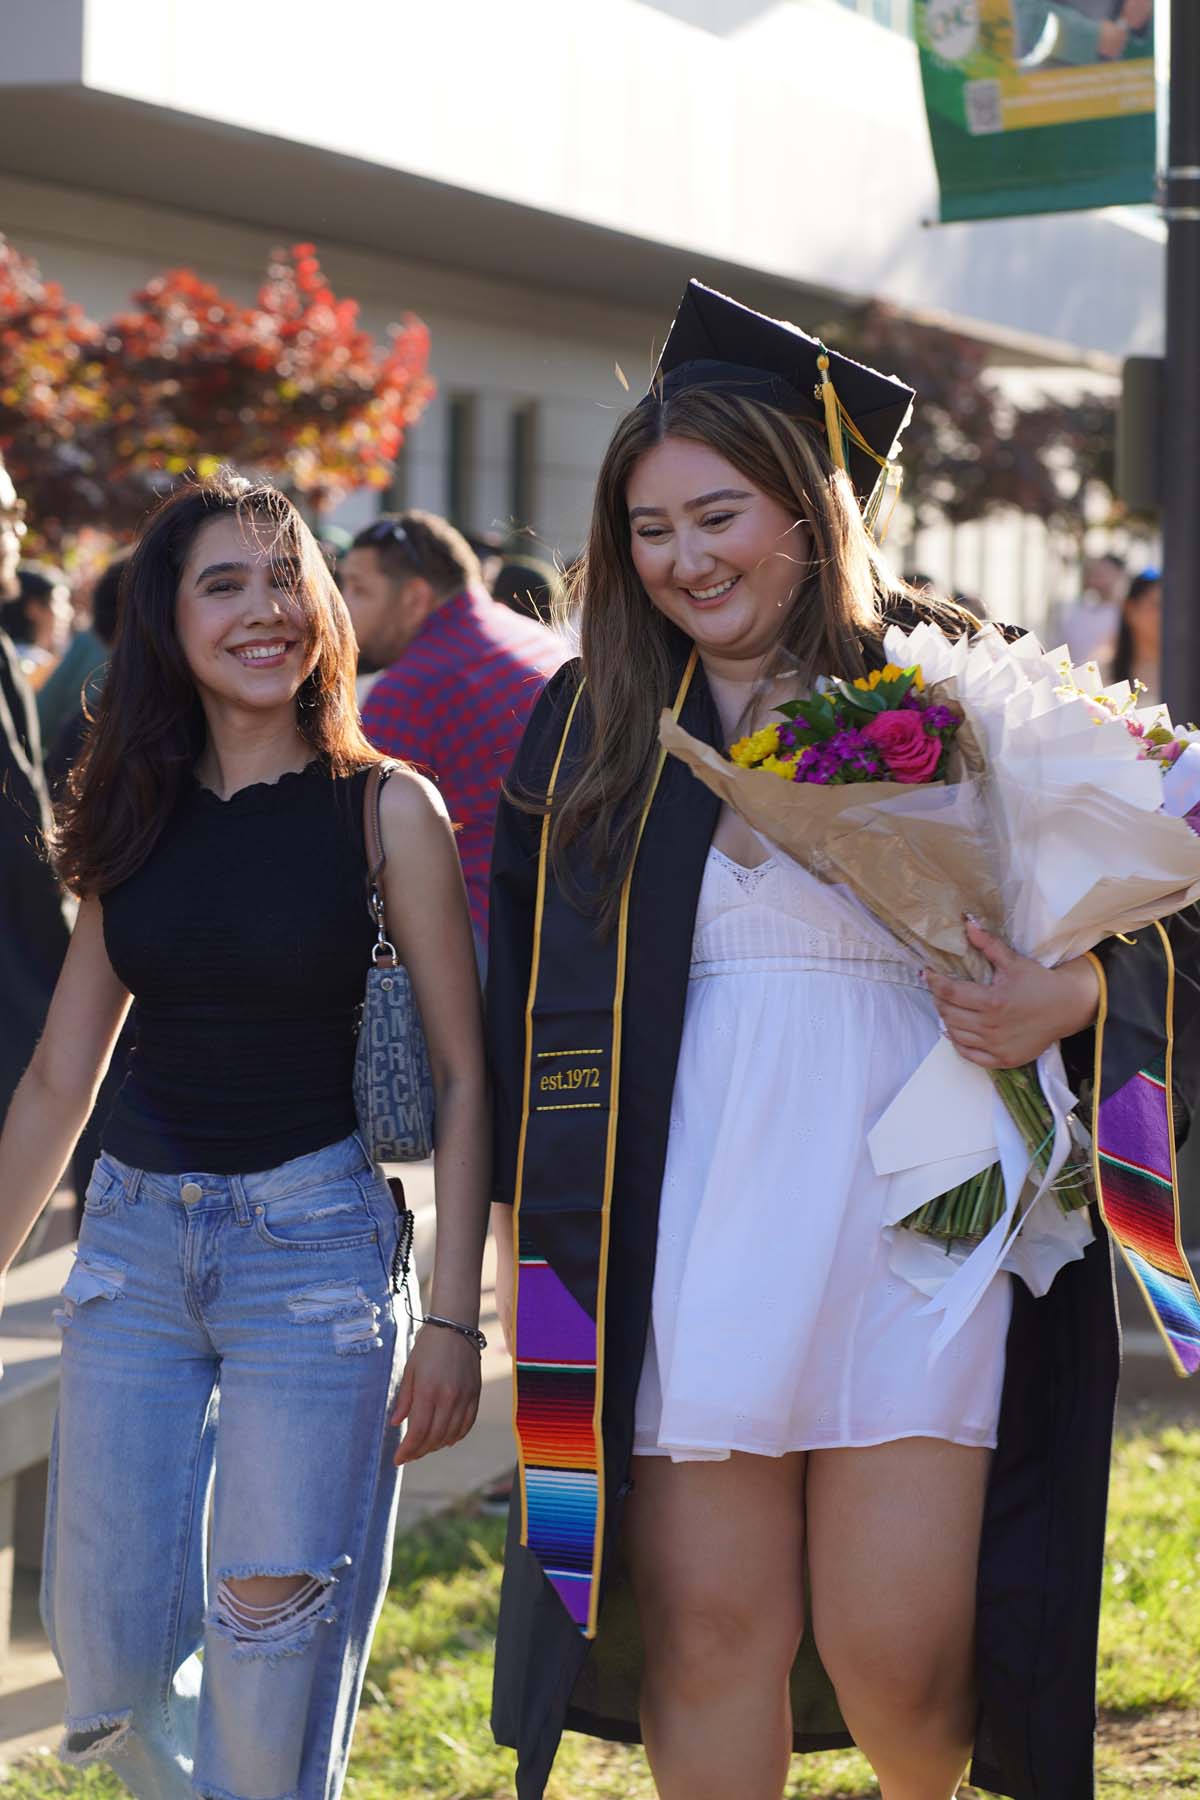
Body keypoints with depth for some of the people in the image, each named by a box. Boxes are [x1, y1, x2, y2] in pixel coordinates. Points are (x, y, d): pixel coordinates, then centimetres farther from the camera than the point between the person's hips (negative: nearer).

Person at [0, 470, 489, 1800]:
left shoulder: (386, 811, -3)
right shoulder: (136, 819, 8)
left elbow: (464, 1076, -4)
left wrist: (452, 1320, -10)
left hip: (313, 1243, -4)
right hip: (134, 1240, 4)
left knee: (268, 1645, -7)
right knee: (108, 1657, 3)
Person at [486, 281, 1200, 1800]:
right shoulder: (591, 731, 8)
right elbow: (531, 1005, 13)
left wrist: (1072, 994, -16)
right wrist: (530, 1245, 9)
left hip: (908, 1223, -2)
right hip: (685, 1253, 2)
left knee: (897, 1651, -1)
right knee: (714, 1634, 3)